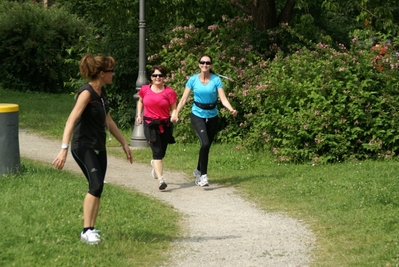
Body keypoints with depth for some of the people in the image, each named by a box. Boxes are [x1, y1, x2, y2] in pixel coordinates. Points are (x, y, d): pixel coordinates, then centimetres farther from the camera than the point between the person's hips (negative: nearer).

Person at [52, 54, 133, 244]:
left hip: (99, 147, 8)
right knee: (96, 185, -20)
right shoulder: (86, 93, -17)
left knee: (97, 189, 5)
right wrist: (64, 149, -34)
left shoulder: (101, 93, 9)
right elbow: (71, 120, -25)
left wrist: (124, 143, 25)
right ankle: (86, 231, -14)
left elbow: (108, 121, 21)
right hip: (83, 147, -8)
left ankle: (91, 229, 13)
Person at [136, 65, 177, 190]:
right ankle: (161, 179, -20)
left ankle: (155, 164, 51)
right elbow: (140, 101, 21)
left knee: (161, 153, 13)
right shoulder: (145, 89, 1)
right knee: (157, 151, -15)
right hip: (150, 125, -1)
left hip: (165, 125, 1)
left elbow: (173, 109, -2)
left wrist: (174, 115, -24)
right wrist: (139, 115, 9)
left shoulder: (169, 92, -5)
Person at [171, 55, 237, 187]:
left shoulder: (216, 80, -6)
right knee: (205, 143, -21)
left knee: (206, 146, 11)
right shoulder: (193, 80, -5)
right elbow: (184, 98, -3)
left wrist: (231, 110, -30)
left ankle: (198, 171, 34)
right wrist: (176, 113, -13)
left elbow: (223, 98, -12)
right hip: (197, 115, -2)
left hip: (212, 116, 2)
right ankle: (203, 175, -14)